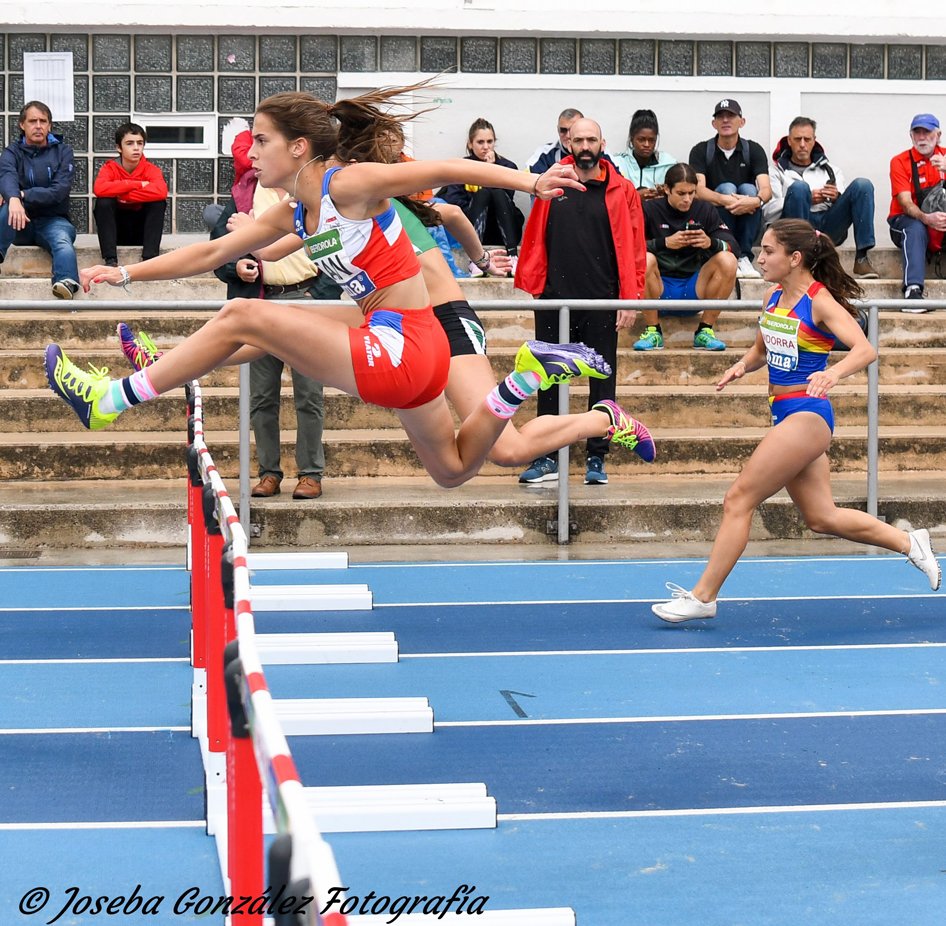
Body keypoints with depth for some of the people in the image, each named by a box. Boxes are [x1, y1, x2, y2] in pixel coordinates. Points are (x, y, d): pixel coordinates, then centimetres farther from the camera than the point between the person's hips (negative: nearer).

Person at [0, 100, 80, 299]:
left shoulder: (63, 151, 6)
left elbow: (60, 190, -10)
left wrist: (24, 195, -20)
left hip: (53, 220, -1)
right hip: (21, 223, 1)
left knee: (63, 242, -36)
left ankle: (67, 284, -67)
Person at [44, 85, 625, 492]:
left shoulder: (347, 186, -10)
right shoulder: (293, 213, 14)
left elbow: (446, 170, -15)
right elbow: (212, 254, 22)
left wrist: (530, 181, -23)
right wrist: (126, 274, 19)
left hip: (400, 350, -10)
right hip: (396, 346, 10)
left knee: (243, 317, -8)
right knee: (453, 470, 25)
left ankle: (109, 401, 1)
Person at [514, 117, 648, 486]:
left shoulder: (621, 191, 1)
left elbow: (633, 247, -1)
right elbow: (535, 238, 8)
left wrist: (629, 298, -8)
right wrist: (529, 284, 0)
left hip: (601, 303, -1)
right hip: (554, 300, 1)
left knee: (602, 381, 4)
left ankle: (597, 459, 11)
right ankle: (546, 458, 12)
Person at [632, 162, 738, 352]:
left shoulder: (704, 210, 5)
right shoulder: (650, 210, -2)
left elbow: (732, 245, -4)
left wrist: (711, 243, -26)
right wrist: (665, 243, -28)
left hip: (694, 290, 2)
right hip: (659, 290, -2)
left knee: (727, 260, -22)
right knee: (645, 260, -32)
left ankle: (705, 331, -11)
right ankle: (652, 332, -17)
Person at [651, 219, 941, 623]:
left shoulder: (820, 302, -14)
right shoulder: (774, 297, 9)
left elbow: (865, 350, -24)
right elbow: (761, 350, 23)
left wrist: (832, 374, -42)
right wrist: (742, 365, 1)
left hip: (806, 415, -9)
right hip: (786, 416, 9)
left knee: (738, 499, -9)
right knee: (822, 518, 13)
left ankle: (703, 597, -3)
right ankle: (910, 543, 26)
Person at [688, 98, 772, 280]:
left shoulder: (753, 150, 0)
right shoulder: (701, 151, -2)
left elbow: (766, 189, -14)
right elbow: (698, 190, -17)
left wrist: (756, 201, -39)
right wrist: (723, 200, -37)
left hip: (745, 223, 1)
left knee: (748, 189, -26)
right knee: (727, 188, -27)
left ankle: (743, 257, -25)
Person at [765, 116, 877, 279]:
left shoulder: (830, 169, 28)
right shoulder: (778, 172, 16)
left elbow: (849, 202, 17)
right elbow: (768, 212, -1)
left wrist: (837, 198, -8)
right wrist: (806, 199, -13)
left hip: (828, 228, 3)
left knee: (862, 185, -16)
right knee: (798, 186, -30)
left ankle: (862, 258, -27)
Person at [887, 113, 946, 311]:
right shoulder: (900, 161, -3)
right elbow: (906, 203, -16)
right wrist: (926, 218, -36)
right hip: (908, 221, -3)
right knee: (915, 229, -36)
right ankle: (913, 290, -52)